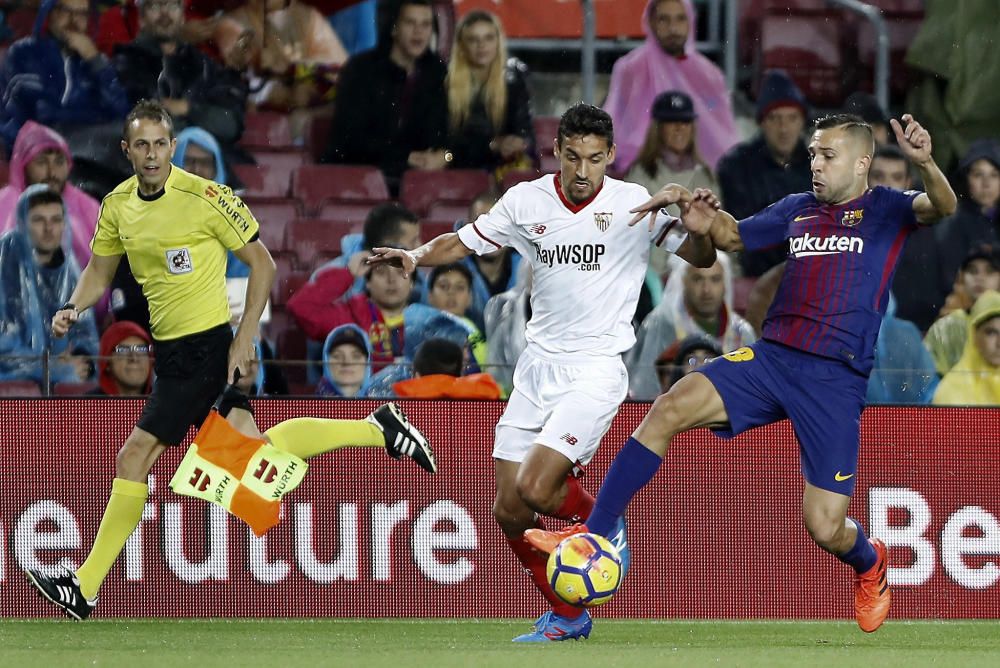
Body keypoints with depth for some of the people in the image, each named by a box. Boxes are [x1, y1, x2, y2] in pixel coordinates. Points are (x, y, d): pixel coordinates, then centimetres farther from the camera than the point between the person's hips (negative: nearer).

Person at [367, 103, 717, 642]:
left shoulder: (634, 204, -6)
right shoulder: (525, 201, 3)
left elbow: (702, 257, -5)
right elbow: (462, 242, 12)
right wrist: (414, 257, -8)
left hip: (595, 369, -5)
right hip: (537, 368, 5)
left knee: (536, 489, -21)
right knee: (509, 511, 3)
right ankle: (566, 617, 22)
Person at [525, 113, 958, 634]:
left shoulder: (885, 210, 1)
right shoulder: (797, 209, 15)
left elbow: (940, 208, -19)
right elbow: (732, 235, 29)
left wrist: (925, 164, -41)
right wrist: (695, 212, 7)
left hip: (836, 381, -4)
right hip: (770, 357, 4)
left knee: (826, 530, -6)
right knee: (669, 410, -20)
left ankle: (870, 565, 34)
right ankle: (592, 537, -17)